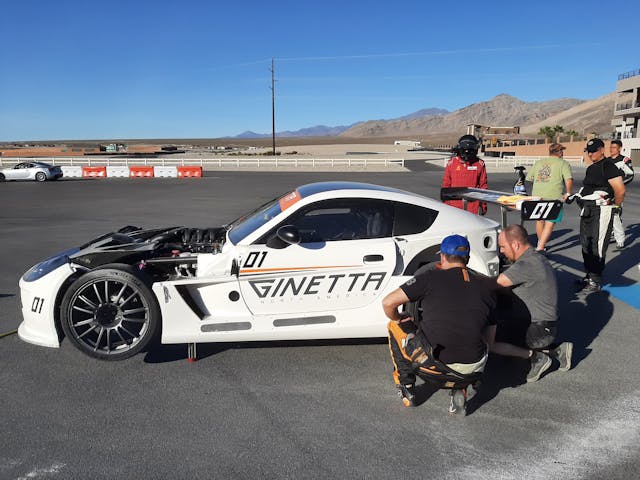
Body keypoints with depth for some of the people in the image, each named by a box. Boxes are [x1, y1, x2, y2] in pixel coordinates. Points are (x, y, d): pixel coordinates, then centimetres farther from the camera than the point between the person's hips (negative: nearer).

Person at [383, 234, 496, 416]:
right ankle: (460, 391, 14)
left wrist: (398, 319, 18)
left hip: (433, 366, -3)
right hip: (472, 371, 3)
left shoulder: (430, 276, -1)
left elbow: (388, 302, -4)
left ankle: (406, 390, 24)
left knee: (395, 326, 22)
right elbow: (490, 338, 14)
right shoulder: (487, 285, 10)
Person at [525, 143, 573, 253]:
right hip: (553, 197, -5)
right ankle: (540, 247, -11)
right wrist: (567, 193, -1)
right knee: (550, 223, -2)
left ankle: (540, 243, 33)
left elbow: (529, 178, 16)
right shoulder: (563, 163, 1)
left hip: (537, 196, 5)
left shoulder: (538, 162, 15)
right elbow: (569, 179, -12)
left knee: (539, 220, 20)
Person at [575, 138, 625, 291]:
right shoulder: (590, 168, 15)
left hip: (602, 211, -9)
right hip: (587, 210, 9)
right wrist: (574, 197, 12)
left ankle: (596, 281, 4)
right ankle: (588, 275, 26)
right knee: (586, 245, 14)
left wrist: (615, 206, -5)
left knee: (597, 247, -4)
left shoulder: (608, 166, -13)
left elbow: (620, 190, -17)